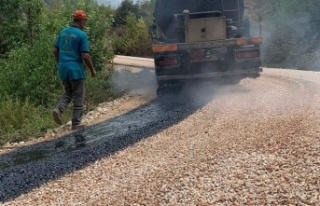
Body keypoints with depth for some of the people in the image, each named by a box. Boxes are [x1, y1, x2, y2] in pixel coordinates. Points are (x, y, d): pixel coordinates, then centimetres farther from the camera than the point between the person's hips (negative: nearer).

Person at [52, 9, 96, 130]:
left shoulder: (63, 32, 8)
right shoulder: (82, 35, -12)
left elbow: (55, 51, 11)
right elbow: (85, 55, -15)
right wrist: (92, 69, -3)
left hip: (63, 68, 6)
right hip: (76, 69, -6)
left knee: (68, 93, 20)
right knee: (78, 97, 6)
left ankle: (58, 109, -8)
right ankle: (76, 124, 8)